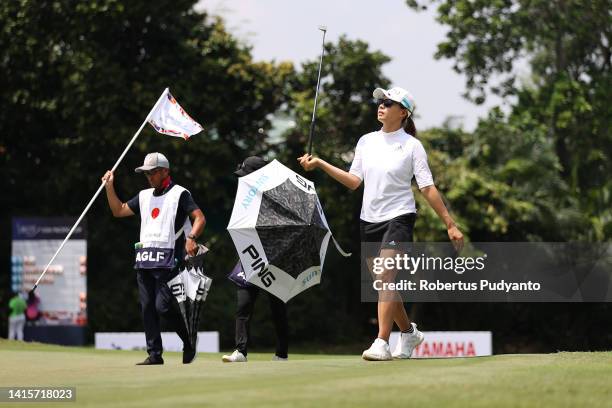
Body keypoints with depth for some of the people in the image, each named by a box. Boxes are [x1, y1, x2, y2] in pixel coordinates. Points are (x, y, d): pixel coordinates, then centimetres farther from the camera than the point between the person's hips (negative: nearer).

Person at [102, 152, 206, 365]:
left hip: (167, 261, -7)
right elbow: (119, 210, 23)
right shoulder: (145, 196, 21)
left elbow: (199, 218, -10)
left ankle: (189, 342, 4)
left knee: (163, 305, -14)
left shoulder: (179, 194, 0)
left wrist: (191, 237, -29)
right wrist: (109, 187, 11)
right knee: (147, 307, 3)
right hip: (144, 260, 7)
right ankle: (154, 354, 6)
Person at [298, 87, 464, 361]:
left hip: (398, 217, -6)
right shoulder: (366, 142, 10)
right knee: (383, 284, 10)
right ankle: (408, 333, 31)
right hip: (369, 220, 6)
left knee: (385, 278, -19)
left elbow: (427, 188, -5)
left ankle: (382, 344, -23)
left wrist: (450, 224, -8)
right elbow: (354, 181, 9)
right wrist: (320, 164, 0)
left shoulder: (411, 145, -5)